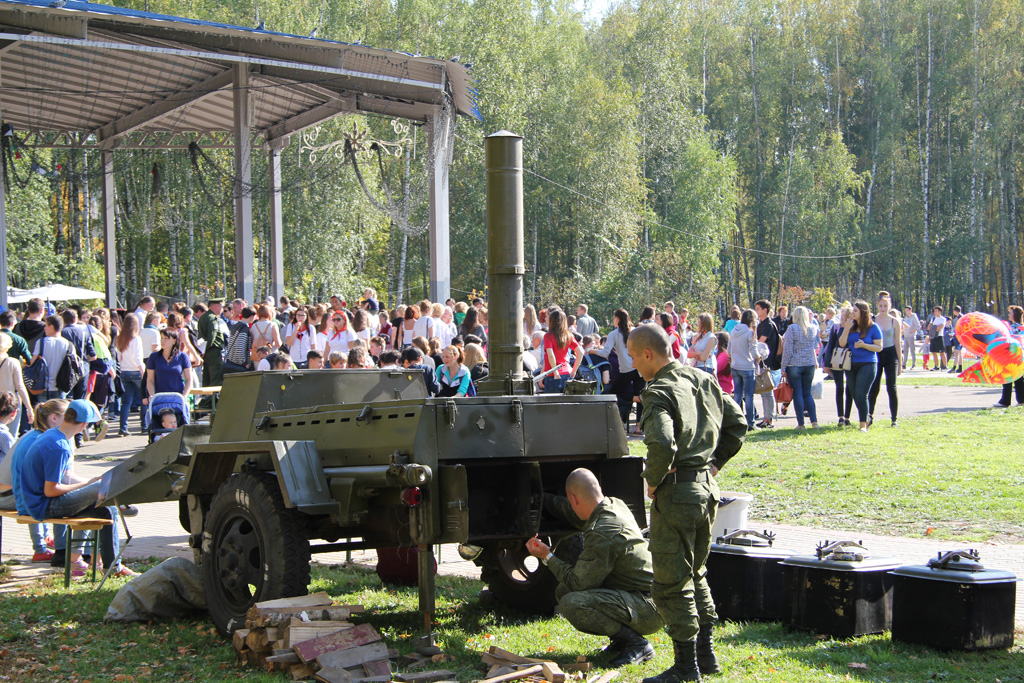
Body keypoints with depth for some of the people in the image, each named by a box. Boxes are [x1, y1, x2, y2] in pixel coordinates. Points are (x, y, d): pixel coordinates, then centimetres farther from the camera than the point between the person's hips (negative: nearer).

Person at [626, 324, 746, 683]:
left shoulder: (659, 392, -17)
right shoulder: (704, 380, 10)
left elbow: (662, 445, -32)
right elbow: (737, 424, 16)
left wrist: (653, 480, -15)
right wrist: (714, 463, 15)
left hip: (676, 492, -9)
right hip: (708, 487, 9)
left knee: (671, 582, 1)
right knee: (695, 572, 22)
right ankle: (706, 652, 27)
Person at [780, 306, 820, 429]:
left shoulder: (792, 328, -10)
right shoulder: (813, 328, 4)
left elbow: (787, 349, -11)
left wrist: (783, 367, -6)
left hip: (794, 365, -4)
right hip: (810, 364, 4)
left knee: (797, 394, 1)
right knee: (807, 393, 12)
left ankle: (801, 423, 0)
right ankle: (814, 421, 3)